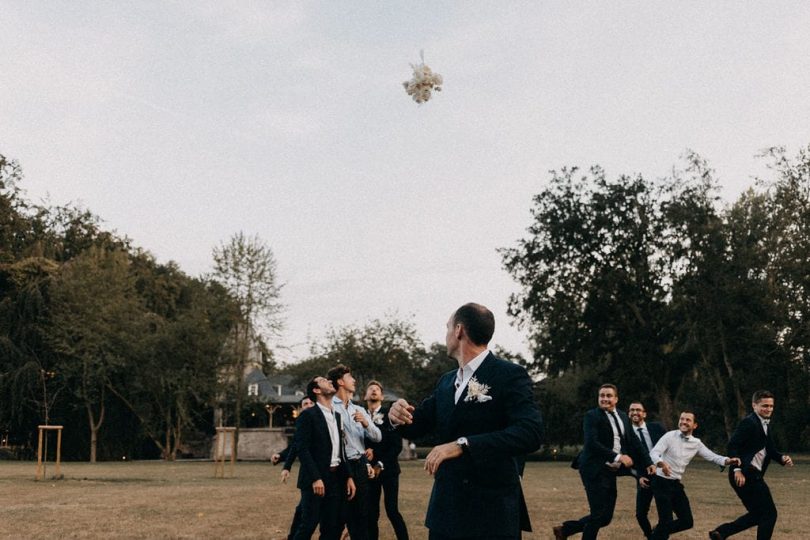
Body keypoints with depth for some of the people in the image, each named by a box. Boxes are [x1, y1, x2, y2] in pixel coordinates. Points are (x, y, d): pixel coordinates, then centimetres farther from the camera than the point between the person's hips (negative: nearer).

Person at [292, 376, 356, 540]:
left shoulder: (337, 416, 16)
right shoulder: (308, 415, -7)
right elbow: (302, 449, -15)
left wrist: (348, 476, 8)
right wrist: (315, 478, -20)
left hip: (335, 479, 7)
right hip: (315, 480, -7)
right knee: (308, 525, -6)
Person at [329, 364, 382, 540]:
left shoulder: (360, 410, 14)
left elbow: (377, 437, 8)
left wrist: (366, 423, -8)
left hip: (360, 466, 6)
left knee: (362, 513, 10)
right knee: (341, 514, 2)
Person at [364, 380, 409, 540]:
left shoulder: (390, 415, -2)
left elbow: (397, 445, -7)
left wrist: (381, 464, -12)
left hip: (388, 469, -3)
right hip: (369, 470, 3)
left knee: (392, 511, -8)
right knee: (371, 513, 4)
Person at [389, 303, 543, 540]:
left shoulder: (509, 375, -9)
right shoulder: (446, 381, 13)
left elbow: (531, 432, -23)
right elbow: (416, 427, 15)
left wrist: (463, 445, -29)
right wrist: (400, 416, -9)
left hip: (492, 511, -6)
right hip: (446, 508, 6)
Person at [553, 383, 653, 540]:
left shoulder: (623, 417, 13)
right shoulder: (592, 415, -8)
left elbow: (633, 442, 16)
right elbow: (591, 443, -20)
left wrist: (647, 463, 8)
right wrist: (618, 457, -23)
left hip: (611, 472, 7)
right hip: (595, 471, -7)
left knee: (606, 517, 9)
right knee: (598, 514, -5)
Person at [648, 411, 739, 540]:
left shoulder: (696, 443, 5)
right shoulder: (670, 436, -12)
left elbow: (712, 457, 1)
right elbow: (654, 452, -22)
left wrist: (728, 460, -20)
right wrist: (661, 463, -44)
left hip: (676, 484, 6)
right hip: (662, 482, -6)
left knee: (687, 521, 7)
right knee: (666, 520, -9)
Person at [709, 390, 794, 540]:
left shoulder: (765, 424, 17)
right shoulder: (749, 422, -13)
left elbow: (770, 450, 18)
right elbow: (732, 446, -20)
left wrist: (782, 458, -1)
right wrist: (737, 470, -25)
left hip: (753, 476, 10)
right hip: (744, 476, -10)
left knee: (757, 513, 15)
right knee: (769, 513, -2)